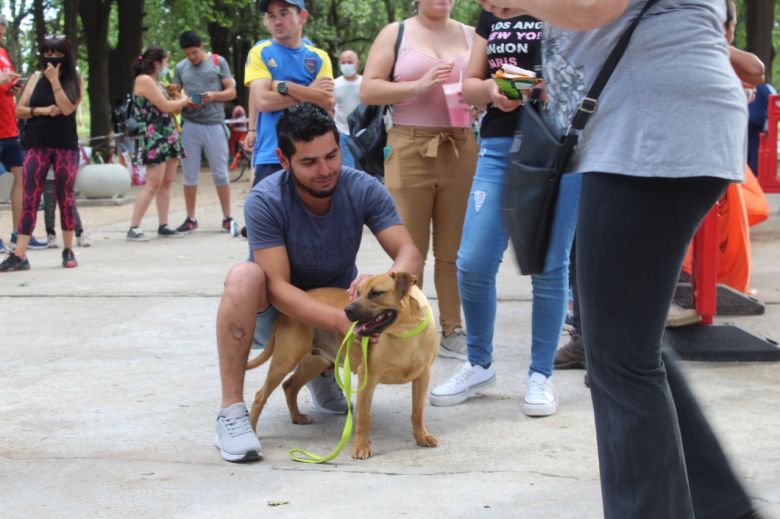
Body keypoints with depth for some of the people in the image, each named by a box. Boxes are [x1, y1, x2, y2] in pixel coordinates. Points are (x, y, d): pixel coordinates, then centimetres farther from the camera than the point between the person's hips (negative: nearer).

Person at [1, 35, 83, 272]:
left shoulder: (74, 80, 1)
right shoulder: (36, 77, 7)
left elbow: (67, 108, -14)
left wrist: (54, 80, -14)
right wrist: (42, 111, -10)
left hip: (66, 147, -1)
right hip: (37, 146, 1)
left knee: (65, 197, 5)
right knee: (30, 199, -4)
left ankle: (68, 250, 18)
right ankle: (19, 255, -8)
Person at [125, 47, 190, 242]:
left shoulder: (155, 82, 18)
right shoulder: (144, 80, -11)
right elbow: (165, 107, -14)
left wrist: (183, 101, 6)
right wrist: (184, 100, 2)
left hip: (168, 137, 10)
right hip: (154, 138, -9)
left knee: (166, 182, 7)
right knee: (153, 184, -11)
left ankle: (163, 226, 11)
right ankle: (134, 228, -10)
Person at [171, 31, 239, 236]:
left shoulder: (218, 62, 4)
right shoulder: (180, 68, 10)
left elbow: (231, 92, 4)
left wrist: (214, 96, -15)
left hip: (214, 124, -2)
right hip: (190, 125, 2)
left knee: (220, 174, 1)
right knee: (190, 175, 6)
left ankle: (227, 218, 9)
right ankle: (190, 219, 14)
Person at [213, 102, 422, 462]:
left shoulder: (363, 189, -17)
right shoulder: (265, 201, -25)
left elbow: (410, 254, -22)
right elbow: (278, 287, -30)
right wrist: (339, 320, -45)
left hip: (340, 303, 3)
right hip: (279, 312, -3)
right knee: (244, 276, -35)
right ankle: (231, 410, -30)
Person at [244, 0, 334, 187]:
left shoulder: (319, 57, 8)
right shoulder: (260, 53, 4)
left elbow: (327, 103, -5)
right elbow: (263, 101, -10)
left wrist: (284, 86, -9)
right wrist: (310, 94, -6)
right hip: (272, 155, -2)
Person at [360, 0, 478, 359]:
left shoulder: (471, 36, 12)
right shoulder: (395, 34, 5)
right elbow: (368, 90, -3)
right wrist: (418, 86, -15)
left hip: (461, 149, 2)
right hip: (410, 150, -2)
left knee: (455, 249, 4)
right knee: (409, 249, 0)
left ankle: (452, 331, 12)